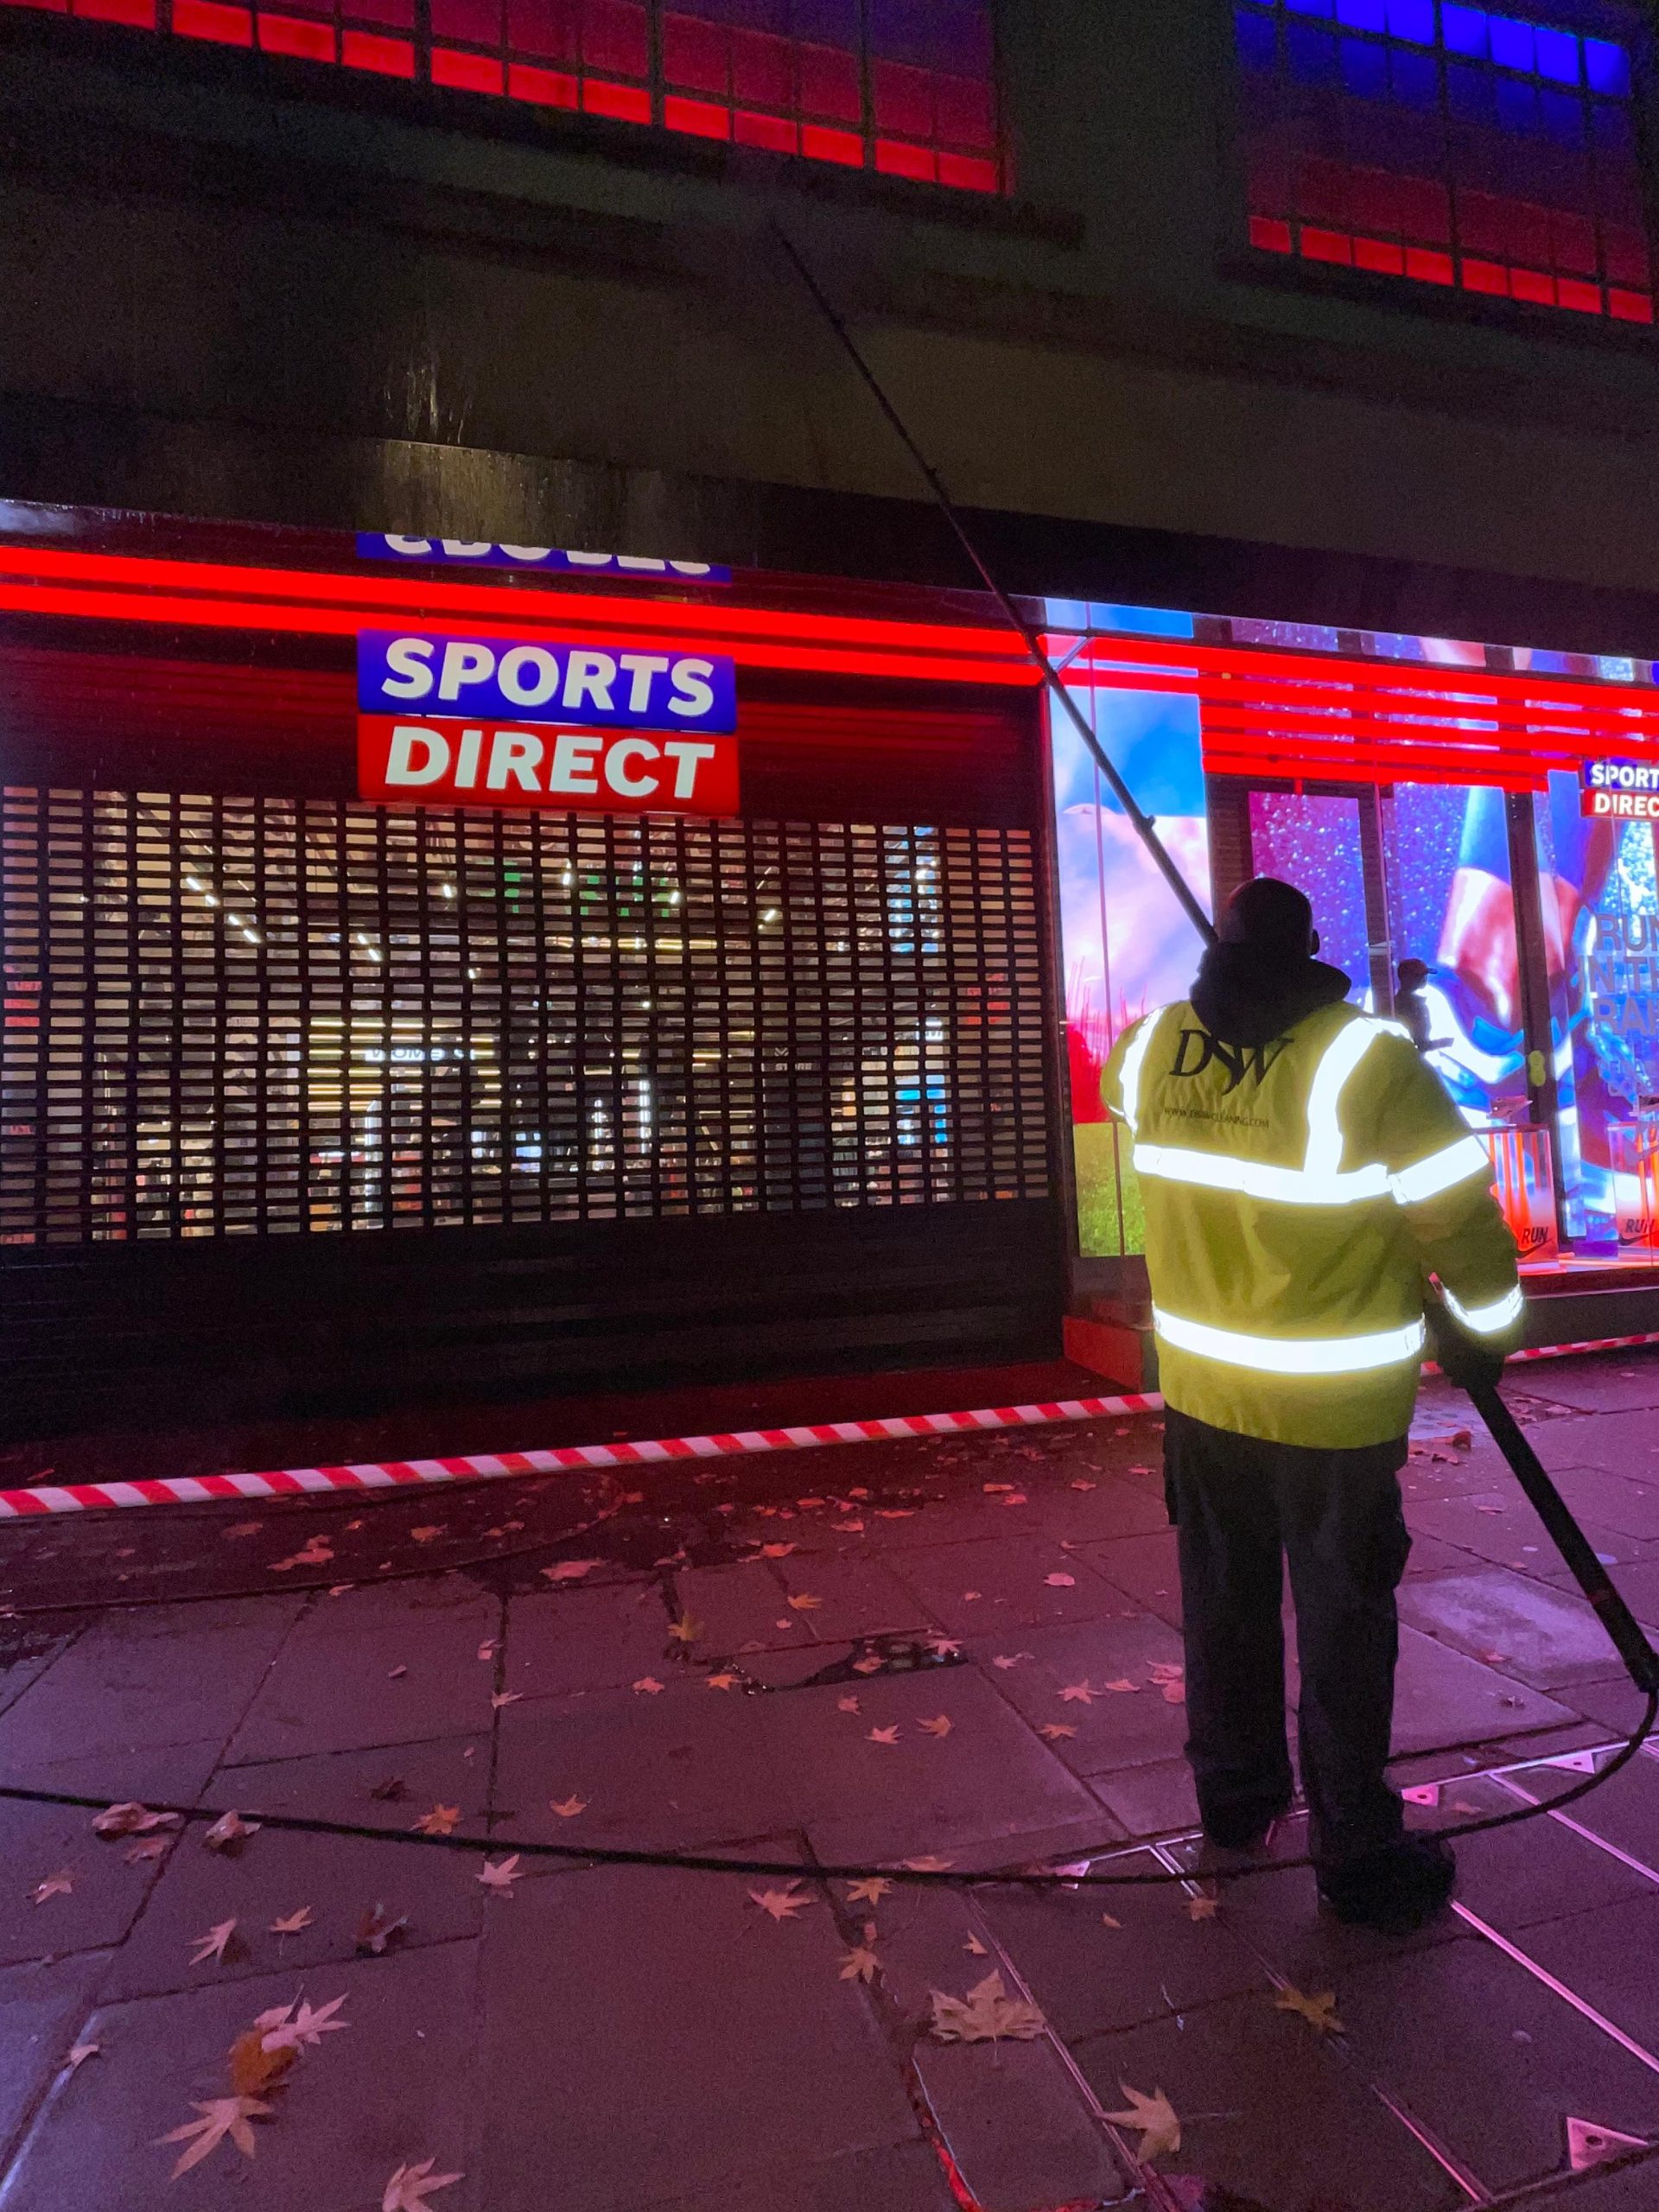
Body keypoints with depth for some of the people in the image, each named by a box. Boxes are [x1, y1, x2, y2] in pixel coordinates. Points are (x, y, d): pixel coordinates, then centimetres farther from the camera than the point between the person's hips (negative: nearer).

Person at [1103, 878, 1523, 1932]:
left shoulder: (1152, 1048, -4)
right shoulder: (1367, 1058, -18)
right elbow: (1461, 1214, -12)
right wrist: (1485, 1332, 6)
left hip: (1202, 1390, 5)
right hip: (1337, 1408, -4)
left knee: (1224, 1603, 19)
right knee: (1343, 1625, 10)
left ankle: (1235, 1798, 37)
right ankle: (1359, 1854, 25)